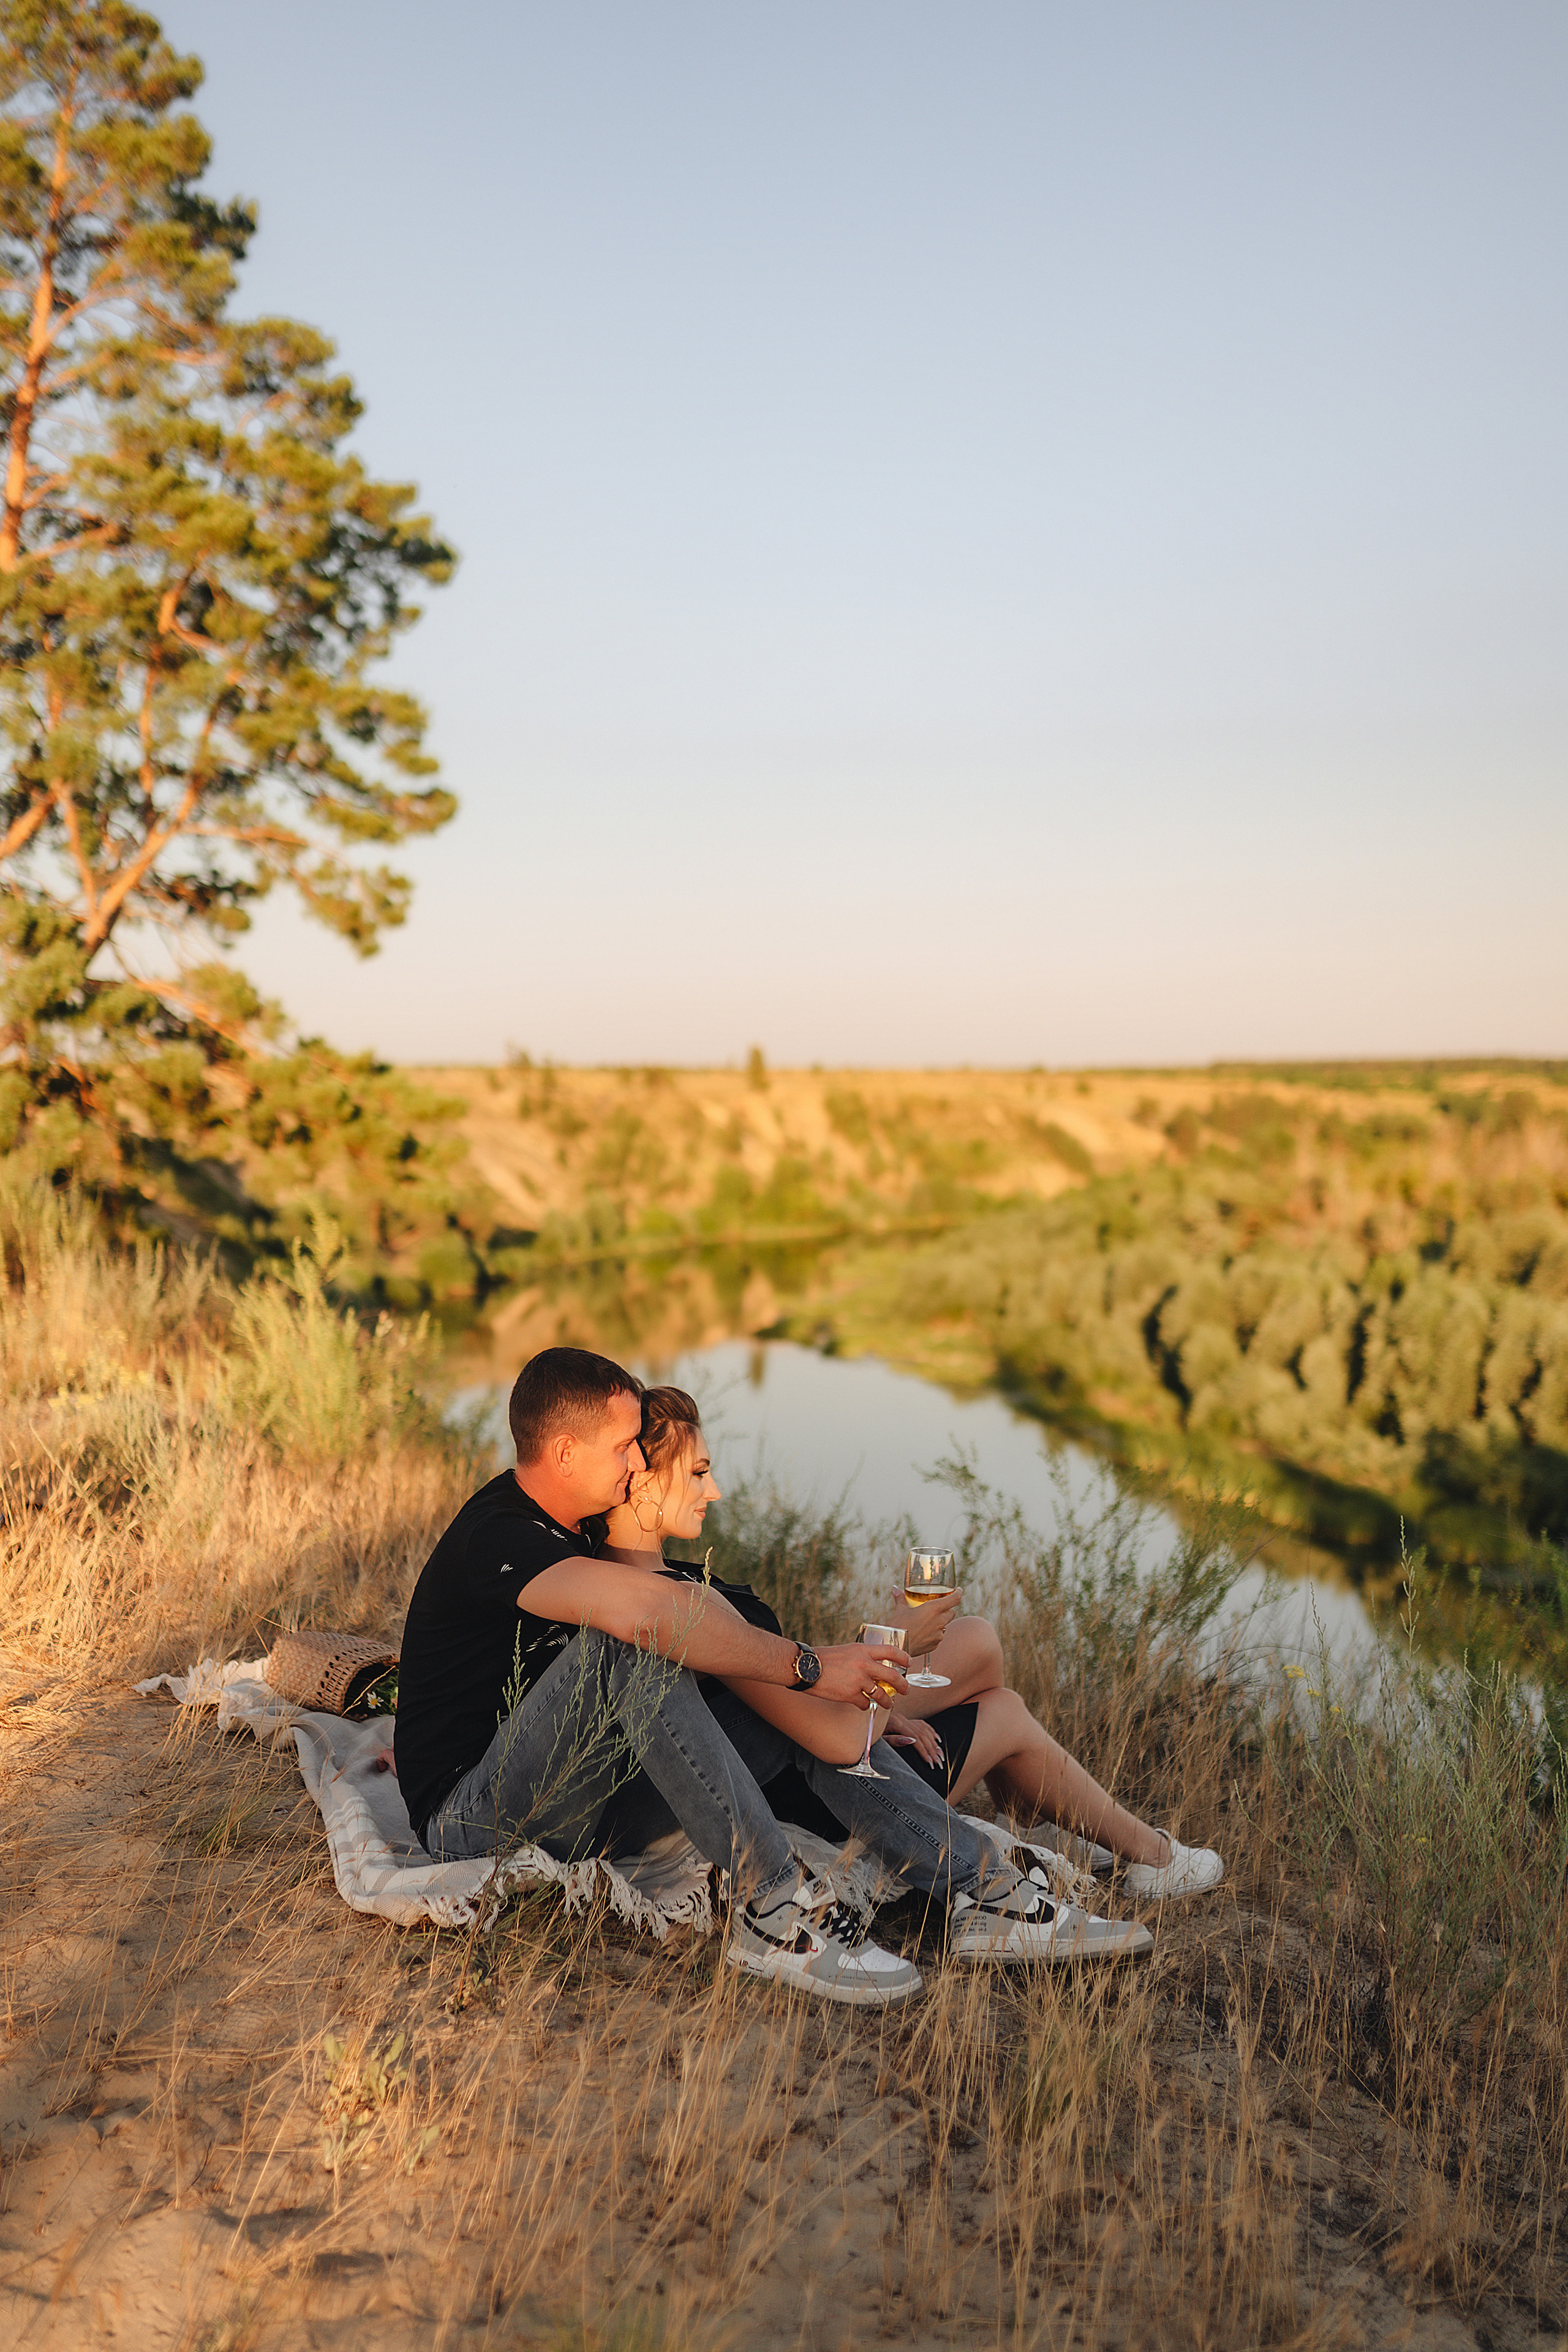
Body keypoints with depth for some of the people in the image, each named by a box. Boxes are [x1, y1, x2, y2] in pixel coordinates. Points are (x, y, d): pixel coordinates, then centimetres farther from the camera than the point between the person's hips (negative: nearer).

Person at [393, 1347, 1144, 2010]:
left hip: (569, 1809, 9)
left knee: (796, 1704, -4)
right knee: (627, 1645, -34)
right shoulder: (497, 1536, -21)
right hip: (474, 1823, -8)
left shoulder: (575, 1524, 10)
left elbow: (699, 1610, 9)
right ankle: (772, 1907, -30)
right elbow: (652, 1612, -38)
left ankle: (983, 1893, -10)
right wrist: (807, 1666, -31)